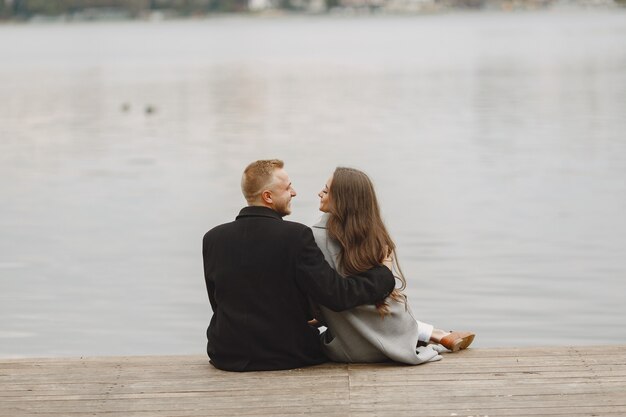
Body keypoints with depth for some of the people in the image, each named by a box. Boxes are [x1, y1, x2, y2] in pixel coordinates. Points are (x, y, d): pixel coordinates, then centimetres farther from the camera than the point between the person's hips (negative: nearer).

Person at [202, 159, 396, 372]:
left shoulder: (213, 239, -2)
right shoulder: (296, 236, -15)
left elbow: (219, 304, 8)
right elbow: (336, 295, -17)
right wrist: (384, 274, 0)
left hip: (229, 357, 4)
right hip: (287, 357, -4)